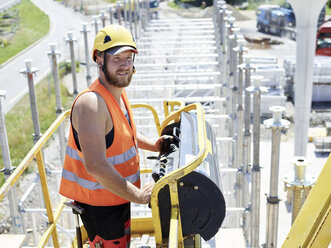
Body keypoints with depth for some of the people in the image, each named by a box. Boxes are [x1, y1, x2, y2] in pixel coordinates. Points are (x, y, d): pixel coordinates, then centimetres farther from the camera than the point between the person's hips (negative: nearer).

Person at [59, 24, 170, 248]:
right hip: (98, 200, -9)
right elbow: (96, 166, -36)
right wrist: (139, 196, -29)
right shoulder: (91, 103, -30)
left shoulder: (118, 91, 2)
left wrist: (153, 145, 5)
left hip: (119, 192, 9)